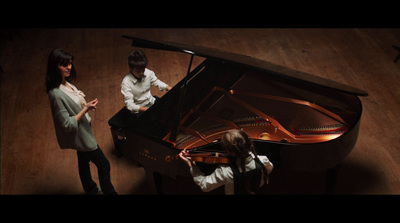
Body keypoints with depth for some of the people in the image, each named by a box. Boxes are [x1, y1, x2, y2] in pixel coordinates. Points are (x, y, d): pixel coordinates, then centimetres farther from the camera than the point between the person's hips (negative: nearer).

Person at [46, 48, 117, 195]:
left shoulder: (65, 82, -4)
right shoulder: (56, 94, -33)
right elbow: (67, 124, -28)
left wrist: (87, 105, -4)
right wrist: (86, 109, -28)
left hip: (83, 129, 9)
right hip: (79, 135, -9)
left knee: (84, 161, 28)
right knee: (104, 165, 4)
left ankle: (91, 190, 50)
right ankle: (109, 192, 25)